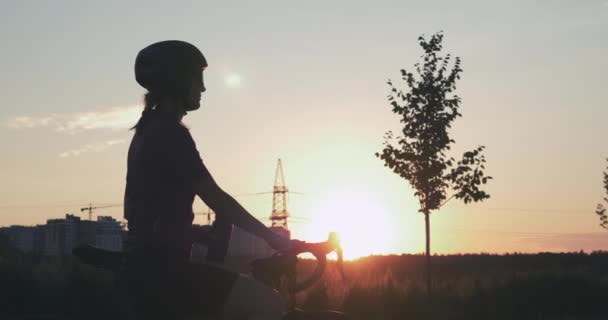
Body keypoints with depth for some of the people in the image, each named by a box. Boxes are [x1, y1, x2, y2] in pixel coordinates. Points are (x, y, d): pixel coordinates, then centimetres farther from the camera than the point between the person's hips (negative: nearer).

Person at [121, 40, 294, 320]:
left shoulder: (148, 132, 20)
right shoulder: (169, 132, -11)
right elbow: (215, 198, -15)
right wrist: (275, 239, -10)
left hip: (145, 266, 11)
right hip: (161, 268, -11)